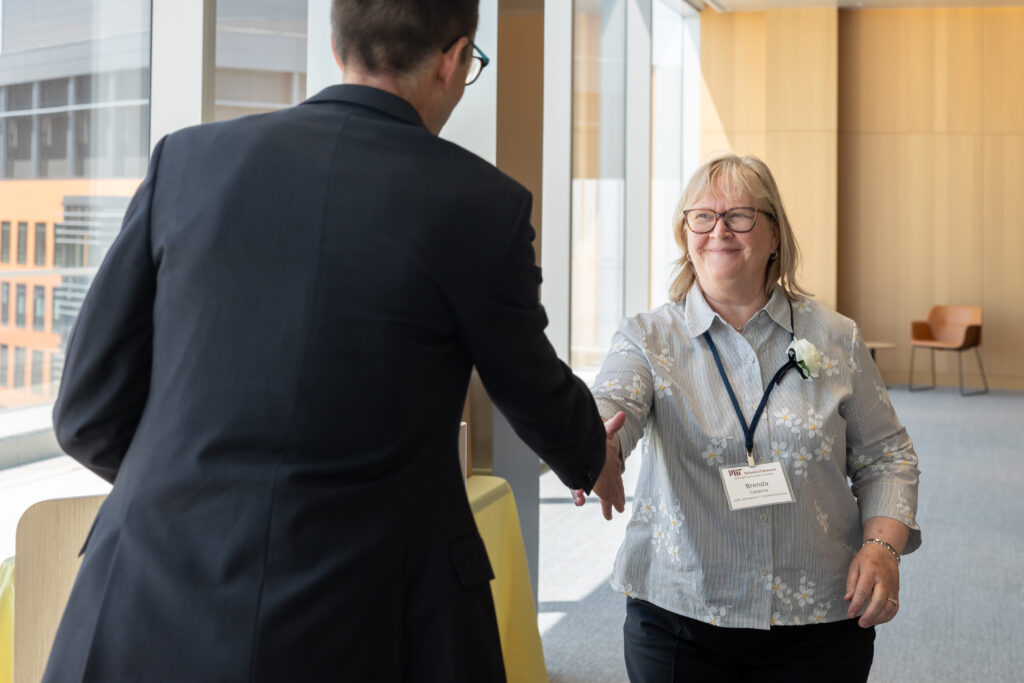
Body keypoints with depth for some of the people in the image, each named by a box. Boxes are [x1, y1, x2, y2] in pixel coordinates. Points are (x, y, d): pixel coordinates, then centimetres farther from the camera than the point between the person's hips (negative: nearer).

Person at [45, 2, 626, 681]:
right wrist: (592, 458, 33)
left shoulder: (187, 158, -1)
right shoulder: (483, 204, -7)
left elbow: (91, 411, 3)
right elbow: (537, 396, 10)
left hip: (150, 626, 2)